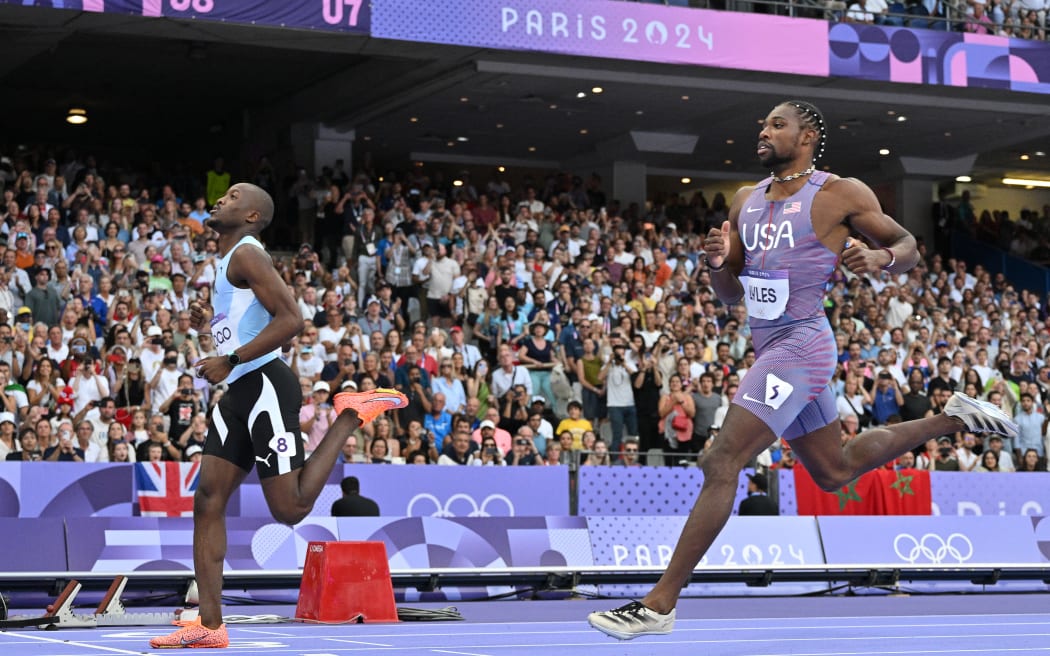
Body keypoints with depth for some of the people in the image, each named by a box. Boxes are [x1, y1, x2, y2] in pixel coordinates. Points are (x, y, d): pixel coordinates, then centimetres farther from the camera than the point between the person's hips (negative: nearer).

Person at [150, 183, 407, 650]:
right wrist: (211, 324, 18)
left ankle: (352, 414, 6)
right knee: (208, 500, 1)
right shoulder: (227, 261, 20)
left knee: (290, 509, -8)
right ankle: (210, 625, 0)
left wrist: (231, 360, -20)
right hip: (239, 392, 10)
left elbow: (291, 319, -21)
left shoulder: (247, 253, -10)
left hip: (265, 385, -10)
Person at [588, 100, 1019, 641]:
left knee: (720, 464, -16)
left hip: (800, 347, -9)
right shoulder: (746, 201, 12)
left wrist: (879, 257, -21)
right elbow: (729, 294, 16)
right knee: (834, 471, 23)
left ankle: (659, 604, -14)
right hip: (771, 348, 9)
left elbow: (908, 246, 2)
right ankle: (952, 419, 38)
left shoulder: (840, 194, -7)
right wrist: (718, 261, -7)